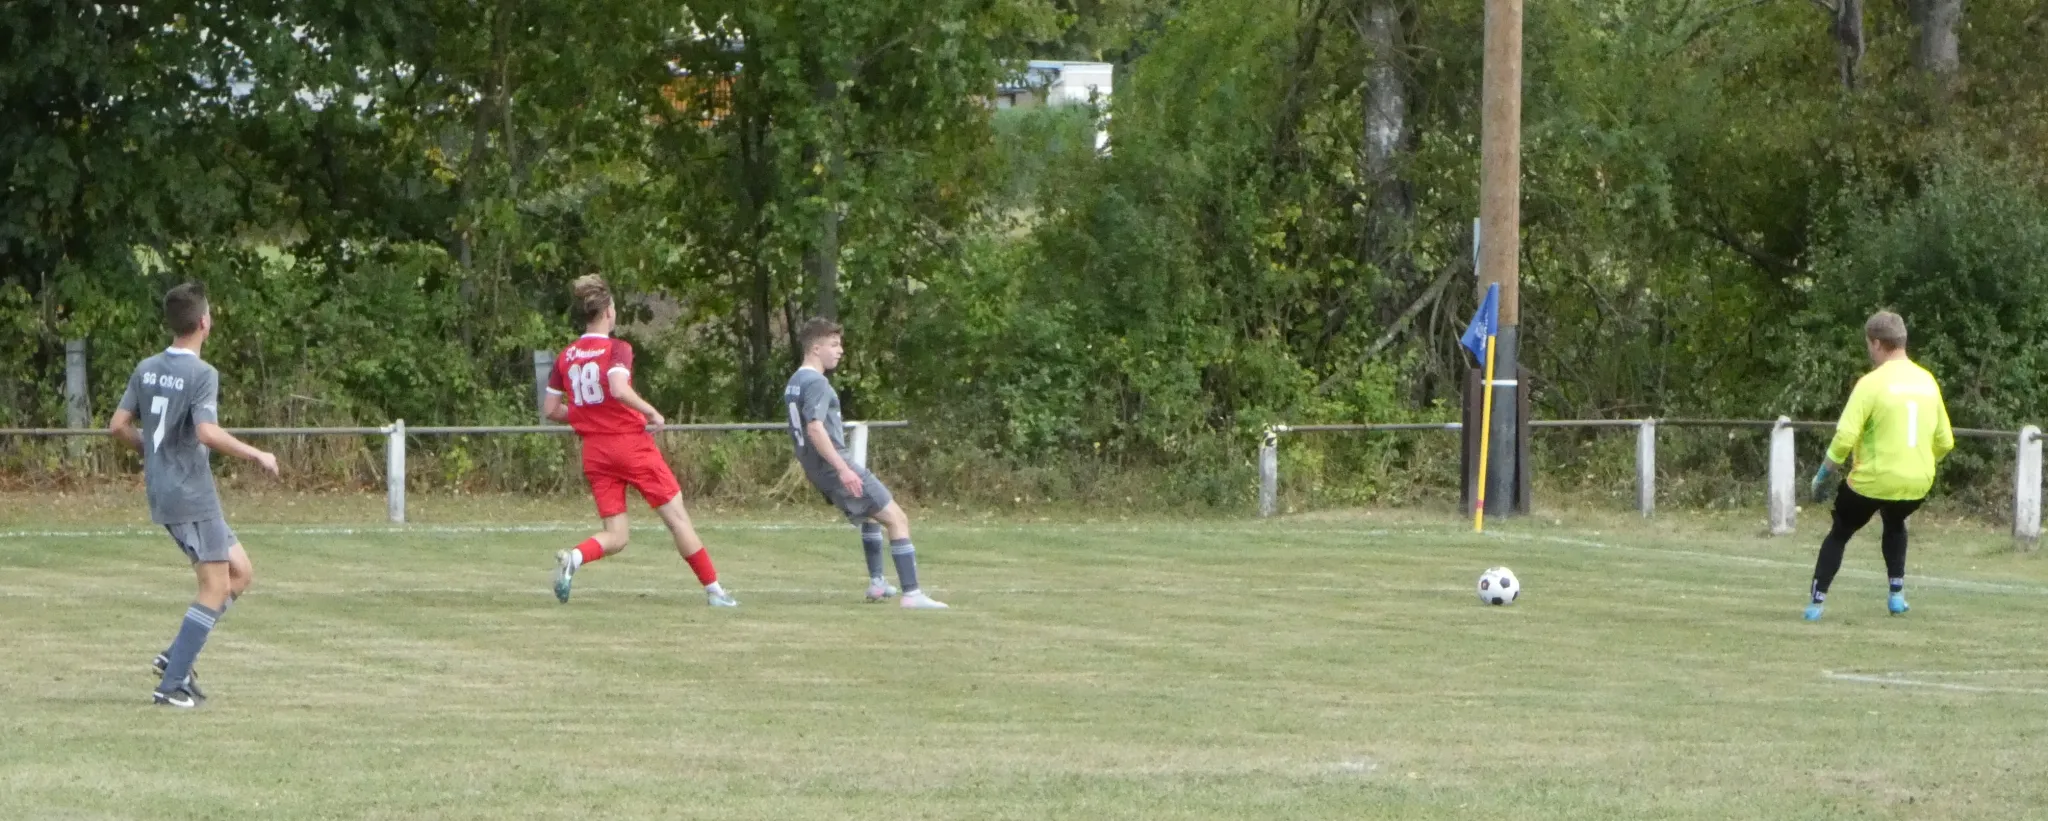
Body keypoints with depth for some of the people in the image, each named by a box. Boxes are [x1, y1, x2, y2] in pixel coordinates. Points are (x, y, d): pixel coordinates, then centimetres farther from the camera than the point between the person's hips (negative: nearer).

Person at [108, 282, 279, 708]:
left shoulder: (147, 369, 8)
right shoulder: (202, 374, -14)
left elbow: (118, 426, 10)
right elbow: (207, 432, -26)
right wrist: (257, 455, -15)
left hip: (162, 493, 8)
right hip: (192, 494, -8)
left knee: (241, 572, 16)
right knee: (215, 587, -2)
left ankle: (176, 657, 10)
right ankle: (171, 684, -6)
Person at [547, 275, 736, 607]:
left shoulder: (565, 357, 7)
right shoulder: (617, 349, -9)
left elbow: (549, 409, 9)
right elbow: (619, 389, -27)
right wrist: (652, 412, -14)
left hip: (594, 451, 5)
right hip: (631, 442, -5)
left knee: (615, 537, 6)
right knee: (677, 517, 7)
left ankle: (574, 557, -25)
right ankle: (714, 590, 11)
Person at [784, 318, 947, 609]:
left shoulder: (795, 382, 15)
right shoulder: (816, 383, -16)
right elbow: (814, 428, -29)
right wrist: (843, 469, -32)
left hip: (818, 469, 10)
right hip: (835, 464, -10)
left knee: (873, 512, 32)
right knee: (897, 519, -7)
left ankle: (876, 583, 34)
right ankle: (912, 594, -14)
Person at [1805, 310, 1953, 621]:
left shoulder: (1872, 383, -14)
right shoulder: (1927, 381, 4)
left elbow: (1844, 438, -19)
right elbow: (1944, 442, 11)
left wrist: (1823, 476, -6)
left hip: (1873, 481, -5)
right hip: (1917, 484, 5)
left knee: (1839, 533, 16)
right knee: (1895, 523, 34)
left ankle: (1817, 601, 7)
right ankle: (1897, 594, 23)